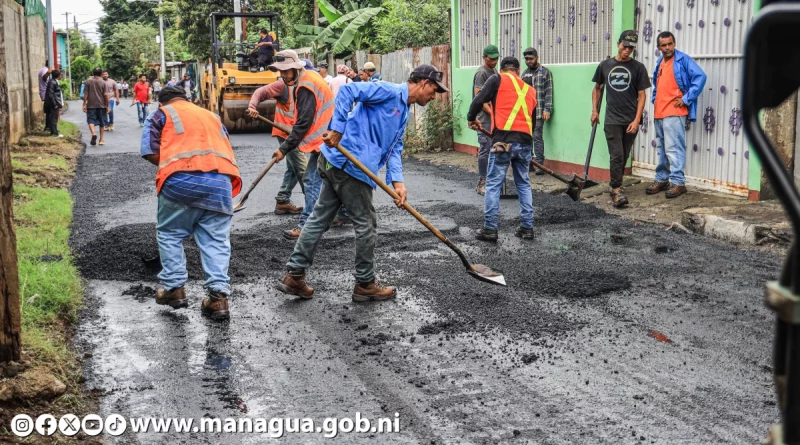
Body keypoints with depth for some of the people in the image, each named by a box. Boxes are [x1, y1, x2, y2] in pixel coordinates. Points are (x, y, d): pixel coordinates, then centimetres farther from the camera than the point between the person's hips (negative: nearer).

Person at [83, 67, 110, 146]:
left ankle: (93, 133, -30)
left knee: (91, 120, -2)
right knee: (102, 123, 10)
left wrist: (84, 104, 3)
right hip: (101, 105, 0)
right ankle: (101, 140, 13)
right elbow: (106, 95, -8)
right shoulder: (104, 83, -3)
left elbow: (85, 94, -2)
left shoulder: (88, 81, 0)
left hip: (91, 105, 0)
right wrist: (107, 106, -3)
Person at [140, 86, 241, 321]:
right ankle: (218, 296, -4)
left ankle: (174, 288, 16)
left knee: (169, 234, 16)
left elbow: (150, 152, 5)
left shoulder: (161, 114, 18)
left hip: (182, 180, -3)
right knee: (216, 240, 6)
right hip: (221, 181, 3)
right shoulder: (211, 115, 32)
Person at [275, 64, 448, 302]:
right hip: (349, 164, -10)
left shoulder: (403, 112, 22)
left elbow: (394, 149, 15)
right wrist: (337, 130, -23)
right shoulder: (389, 91, -8)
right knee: (367, 224, 3)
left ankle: (294, 275, 17)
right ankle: (365, 284, 16)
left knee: (319, 218, 11)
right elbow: (347, 90, -18)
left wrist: (397, 181, -1)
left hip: (335, 162, 10)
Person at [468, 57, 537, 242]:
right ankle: (527, 227, 18)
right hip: (525, 141, 5)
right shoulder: (530, 90, 20)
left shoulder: (498, 79, 6)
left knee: (493, 184, 3)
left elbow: (478, 100, -3)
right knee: (524, 184, 18)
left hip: (503, 140, -4)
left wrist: (472, 119, 15)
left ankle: (490, 229, 3)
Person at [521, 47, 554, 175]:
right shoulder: (524, 73, 18)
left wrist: (547, 109, -13)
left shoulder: (545, 72, -1)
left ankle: (540, 165, -7)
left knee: (537, 137, -9)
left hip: (538, 112, -6)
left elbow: (548, 92, -6)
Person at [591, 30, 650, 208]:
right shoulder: (605, 65, 6)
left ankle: (615, 185, 23)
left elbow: (641, 95, -1)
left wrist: (637, 120, -10)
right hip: (612, 120, 0)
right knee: (616, 155, -10)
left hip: (630, 121, 1)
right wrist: (594, 110, 10)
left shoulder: (638, 67, 0)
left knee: (624, 157, 9)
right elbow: (597, 88, 19)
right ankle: (617, 190, -12)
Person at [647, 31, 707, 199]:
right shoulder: (659, 62, 17)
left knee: (673, 148, -11)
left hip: (674, 112, -8)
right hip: (659, 113, 8)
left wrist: (686, 99, -15)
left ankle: (678, 182, -8)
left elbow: (700, 77, -14)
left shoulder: (683, 59, -6)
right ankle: (661, 179, 21)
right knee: (662, 149, 14)